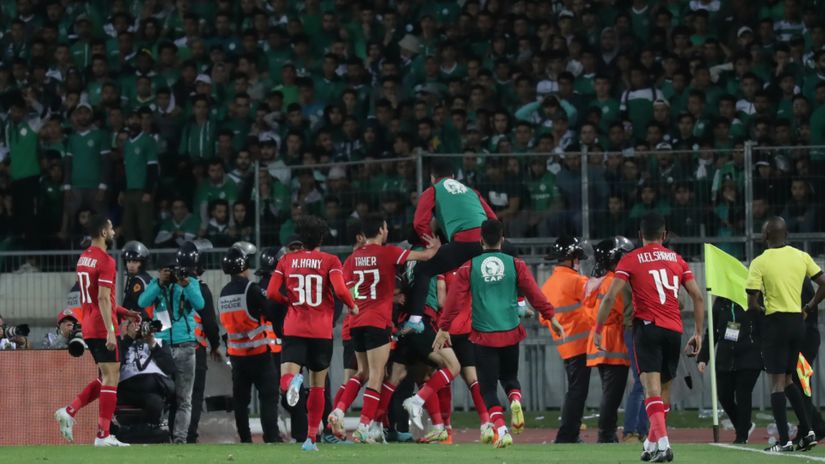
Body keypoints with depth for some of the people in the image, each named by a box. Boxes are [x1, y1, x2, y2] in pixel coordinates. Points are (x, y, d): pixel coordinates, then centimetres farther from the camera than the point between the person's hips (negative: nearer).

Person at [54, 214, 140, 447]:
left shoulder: (83, 259, 14)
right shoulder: (105, 261, -14)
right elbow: (103, 299, -21)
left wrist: (124, 312, 25)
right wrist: (110, 331, -24)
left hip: (89, 328, 9)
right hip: (102, 327, -9)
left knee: (106, 378, 17)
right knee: (111, 379, -4)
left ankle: (69, 411, 6)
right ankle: (103, 435, -5)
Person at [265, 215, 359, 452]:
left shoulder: (287, 261, 6)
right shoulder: (330, 261, -2)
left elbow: (272, 293, 0)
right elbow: (340, 290, -15)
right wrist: (352, 306, 4)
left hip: (294, 329, 1)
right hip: (321, 332, -1)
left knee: (285, 383, -6)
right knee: (318, 386, 13)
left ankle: (293, 380, -44)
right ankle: (311, 439, 12)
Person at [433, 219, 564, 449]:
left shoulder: (469, 267, 0)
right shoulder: (515, 265, 0)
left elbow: (455, 300, -1)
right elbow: (534, 294, 2)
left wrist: (443, 328, 6)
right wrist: (551, 317, 12)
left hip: (484, 335, -1)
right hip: (510, 333, 1)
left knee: (488, 387, 5)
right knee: (509, 376, 22)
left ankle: (501, 428, -14)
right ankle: (515, 400, -11)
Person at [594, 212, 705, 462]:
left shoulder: (630, 260, 3)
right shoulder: (677, 259, 13)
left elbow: (610, 297, -7)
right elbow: (698, 297, 8)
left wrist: (598, 330, 0)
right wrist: (698, 333, 13)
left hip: (647, 327, -4)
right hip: (674, 329, 4)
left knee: (652, 387, -12)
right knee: (664, 388, 16)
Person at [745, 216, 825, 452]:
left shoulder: (759, 263, -9)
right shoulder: (801, 257, 3)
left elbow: (752, 304, -12)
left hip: (775, 322, -5)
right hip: (797, 322, 5)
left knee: (778, 382, -1)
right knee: (788, 379, 18)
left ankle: (784, 440, -6)